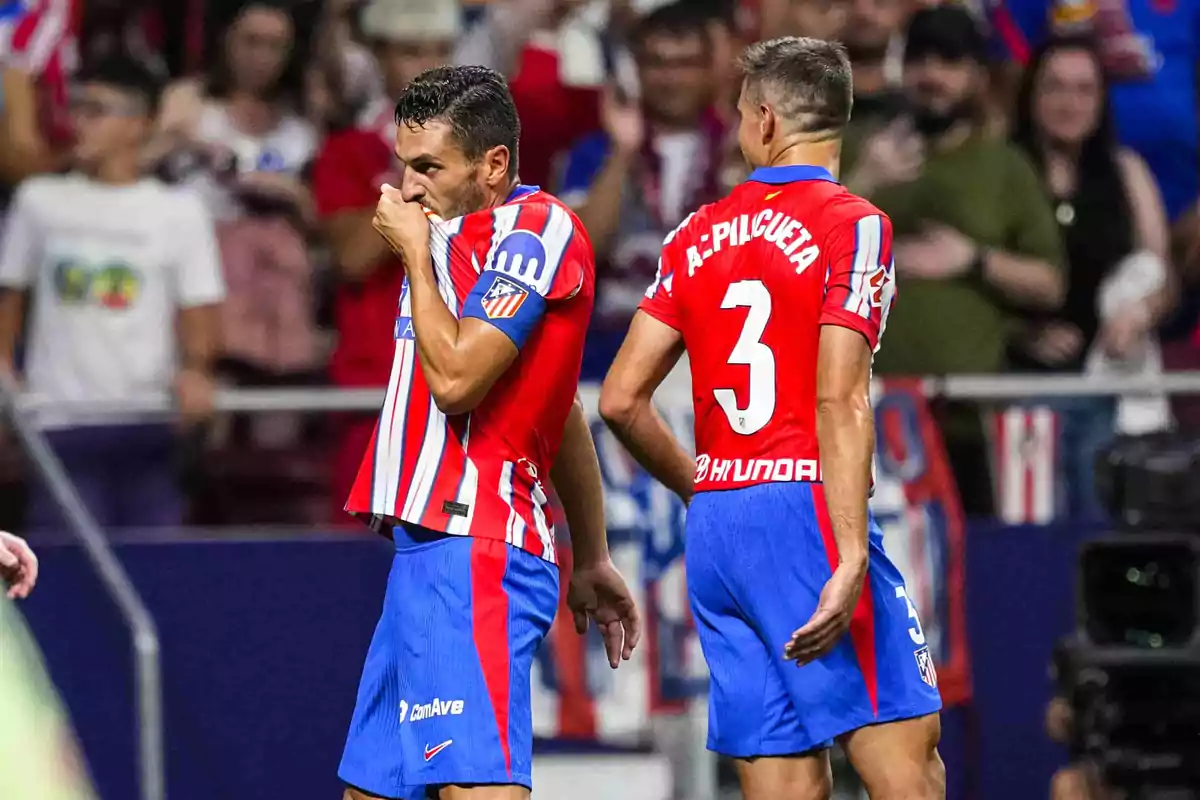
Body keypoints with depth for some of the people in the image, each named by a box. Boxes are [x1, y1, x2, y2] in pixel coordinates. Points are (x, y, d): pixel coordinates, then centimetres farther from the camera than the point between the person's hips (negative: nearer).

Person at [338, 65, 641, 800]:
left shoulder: (535, 230, -10)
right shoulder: (468, 236, 19)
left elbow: (455, 376, -21)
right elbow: (565, 415, 25)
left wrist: (415, 253, -8)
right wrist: (592, 559, 29)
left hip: (472, 554, -10)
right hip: (427, 552, 10)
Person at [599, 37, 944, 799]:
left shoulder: (699, 235, 12)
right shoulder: (851, 225, -4)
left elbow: (622, 400, 11)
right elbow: (840, 401, -14)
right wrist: (851, 558, -18)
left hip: (715, 532, 6)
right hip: (805, 512, -6)